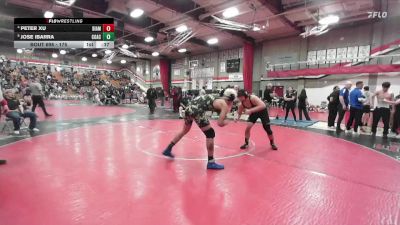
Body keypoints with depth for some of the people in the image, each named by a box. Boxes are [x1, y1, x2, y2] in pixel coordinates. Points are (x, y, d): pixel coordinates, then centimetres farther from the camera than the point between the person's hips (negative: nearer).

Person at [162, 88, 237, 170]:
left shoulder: (218, 99, 23)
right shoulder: (225, 105, 0)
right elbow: (220, 123, -6)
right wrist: (226, 122, 13)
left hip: (190, 106, 9)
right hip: (197, 110, -9)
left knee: (185, 130, 27)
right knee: (210, 134, 4)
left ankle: (168, 150, 39)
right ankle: (211, 162, 11)